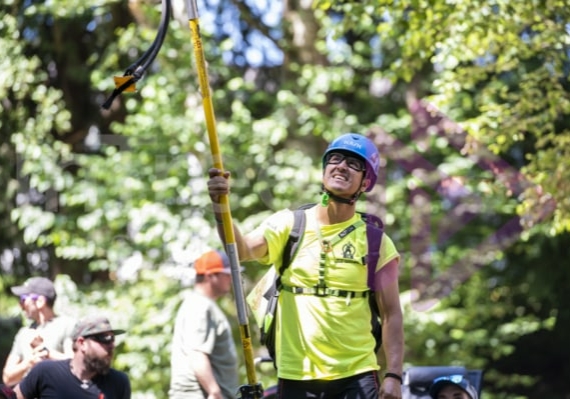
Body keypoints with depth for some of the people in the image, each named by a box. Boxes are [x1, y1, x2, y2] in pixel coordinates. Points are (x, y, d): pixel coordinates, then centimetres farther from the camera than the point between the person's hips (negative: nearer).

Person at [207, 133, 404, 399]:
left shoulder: (374, 240, 3)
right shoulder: (289, 225, 3)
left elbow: (391, 313, 2)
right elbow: (243, 250, -15)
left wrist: (393, 375, -8)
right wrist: (221, 211, -35)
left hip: (357, 377, 0)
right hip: (296, 376, 1)